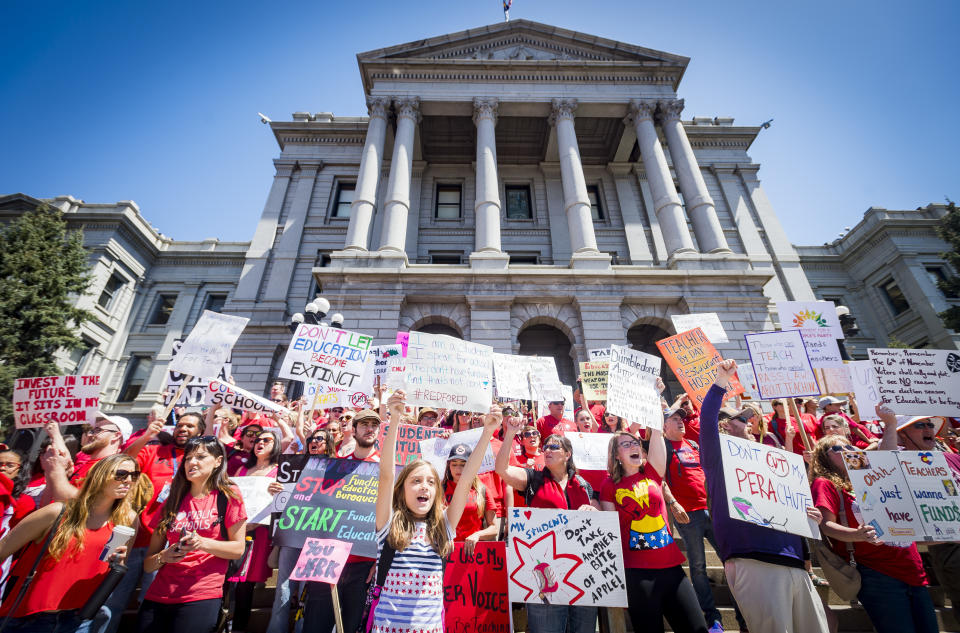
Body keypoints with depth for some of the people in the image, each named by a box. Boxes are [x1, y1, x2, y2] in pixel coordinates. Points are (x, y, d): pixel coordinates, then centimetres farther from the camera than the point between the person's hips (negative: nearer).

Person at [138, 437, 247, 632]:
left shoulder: (228, 496, -2)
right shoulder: (172, 502, 11)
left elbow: (238, 549, -5)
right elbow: (147, 564, 11)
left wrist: (203, 543, -19)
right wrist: (163, 557, -11)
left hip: (201, 598, -4)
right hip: (158, 596, 5)